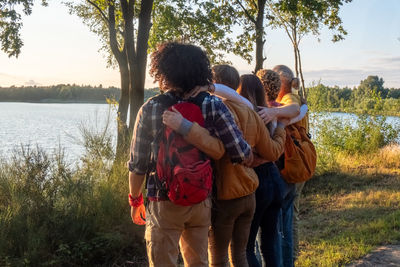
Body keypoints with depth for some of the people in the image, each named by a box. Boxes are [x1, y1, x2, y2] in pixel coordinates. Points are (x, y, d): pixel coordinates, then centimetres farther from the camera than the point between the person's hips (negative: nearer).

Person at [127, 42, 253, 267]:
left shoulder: (150, 110, -10)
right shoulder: (213, 106, -8)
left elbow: (138, 164, -5)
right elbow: (241, 153, -13)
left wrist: (135, 200, 10)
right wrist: (252, 156, 11)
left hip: (164, 201, -2)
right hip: (201, 201, 2)